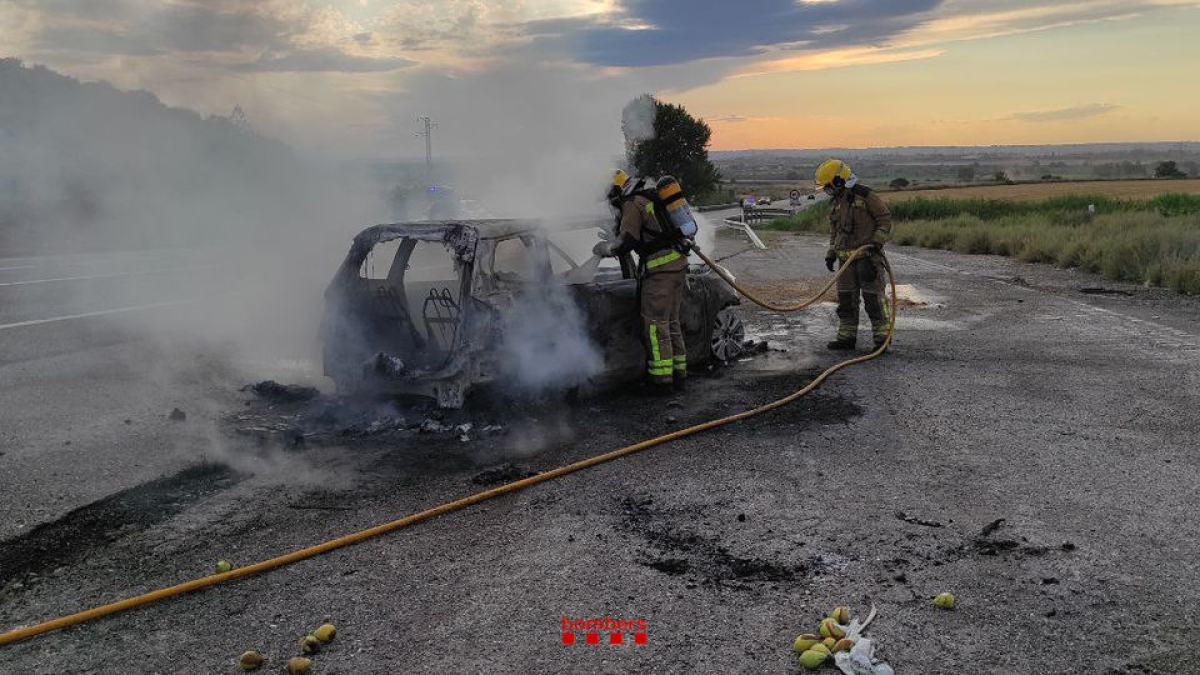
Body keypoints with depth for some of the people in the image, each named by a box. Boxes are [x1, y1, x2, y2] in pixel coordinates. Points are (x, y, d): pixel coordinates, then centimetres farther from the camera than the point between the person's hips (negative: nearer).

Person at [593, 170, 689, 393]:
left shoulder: (633, 205, -6)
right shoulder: (654, 199, 22)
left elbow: (625, 244, -13)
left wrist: (605, 249, 5)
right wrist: (613, 240, 31)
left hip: (659, 268, -9)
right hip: (678, 265, 9)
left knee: (655, 324, -5)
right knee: (671, 322, 15)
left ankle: (662, 379, -5)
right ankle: (679, 374, 20)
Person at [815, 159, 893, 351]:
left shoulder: (866, 196, -10)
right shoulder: (837, 202, 14)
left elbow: (885, 219, -7)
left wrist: (877, 242, -16)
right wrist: (831, 253, 13)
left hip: (868, 255, -7)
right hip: (846, 257, 7)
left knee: (873, 297, -6)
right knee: (845, 298, 7)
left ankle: (882, 335, 2)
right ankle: (846, 337, 14)